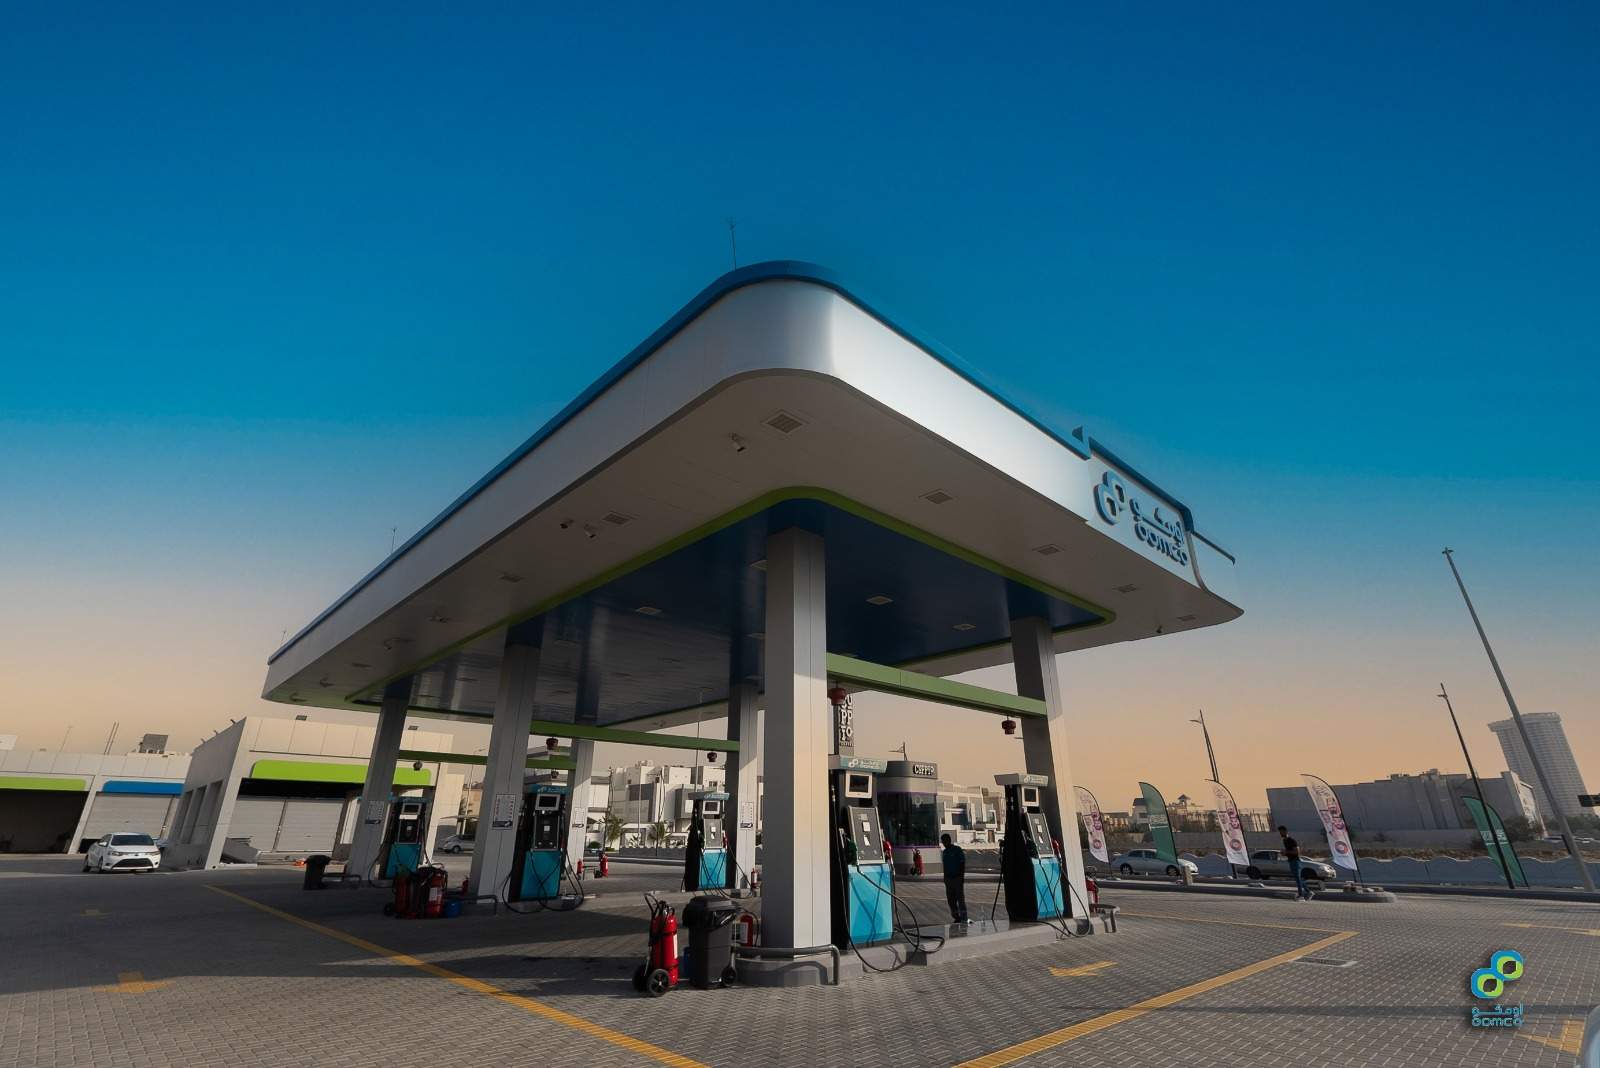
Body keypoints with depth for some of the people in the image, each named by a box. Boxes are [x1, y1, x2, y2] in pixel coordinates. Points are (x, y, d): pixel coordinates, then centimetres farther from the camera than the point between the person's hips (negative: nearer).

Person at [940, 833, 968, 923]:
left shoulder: (957, 850, -6)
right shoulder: (944, 852, 12)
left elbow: (962, 864, -9)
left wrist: (962, 876, -15)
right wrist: (945, 878, 16)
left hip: (957, 878, -6)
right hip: (948, 878, 7)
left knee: (960, 899, -6)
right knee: (950, 899, 8)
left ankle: (963, 918, -4)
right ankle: (956, 917, 19)